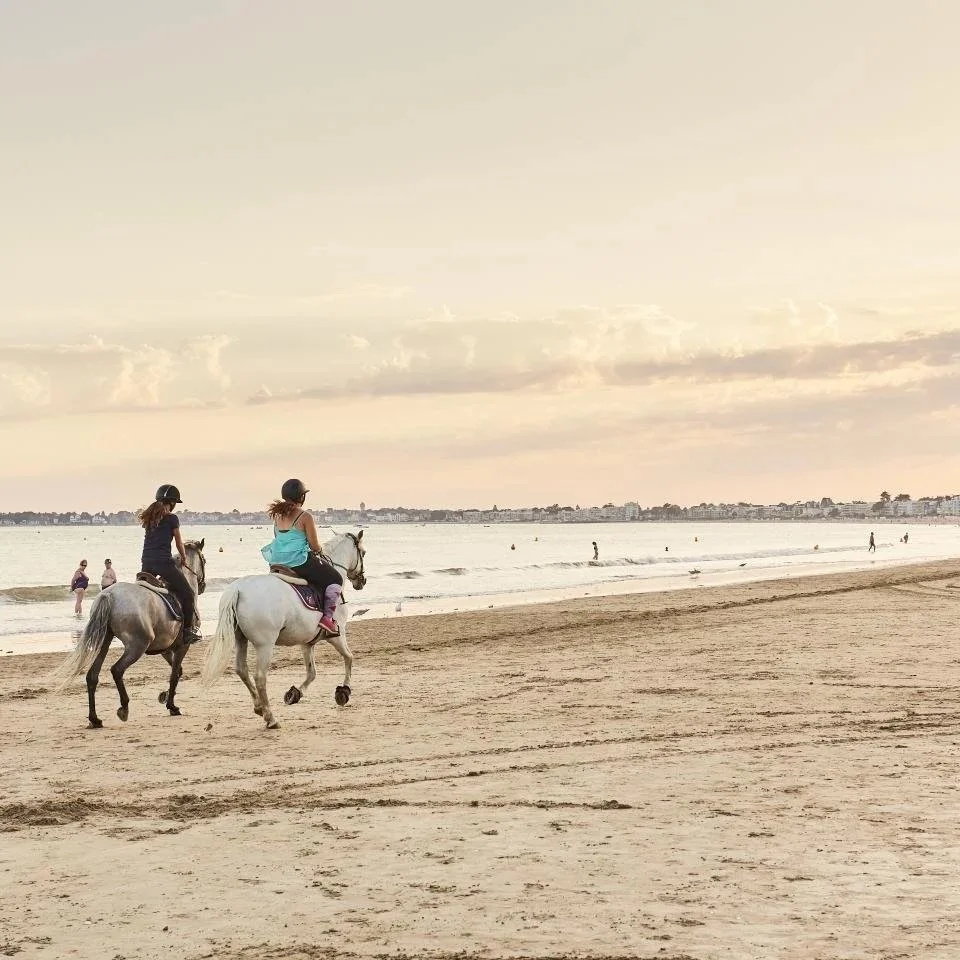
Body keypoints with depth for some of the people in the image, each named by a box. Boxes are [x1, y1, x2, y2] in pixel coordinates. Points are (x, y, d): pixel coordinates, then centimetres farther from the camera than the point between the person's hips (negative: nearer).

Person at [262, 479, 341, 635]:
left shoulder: (278, 515, 6)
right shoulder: (305, 517, -14)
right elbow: (315, 547, -11)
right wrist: (319, 551, 13)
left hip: (277, 562, 7)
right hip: (300, 562, -7)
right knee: (336, 579, 9)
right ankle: (327, 617, 2)